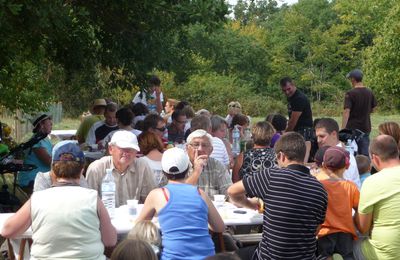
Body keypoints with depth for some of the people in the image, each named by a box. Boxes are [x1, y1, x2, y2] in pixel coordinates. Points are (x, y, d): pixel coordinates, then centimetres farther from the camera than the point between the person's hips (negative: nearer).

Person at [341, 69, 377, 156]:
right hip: (365, 128, 5)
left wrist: (343, 129, -18)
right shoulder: (369, 92, 4)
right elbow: (372, 109, 13)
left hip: (352, 128, -4)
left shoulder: (350, 94, -13)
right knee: (364, 154, 7)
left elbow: (346, 112, -18)